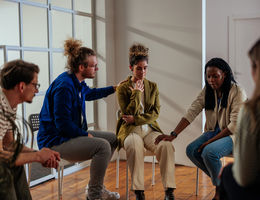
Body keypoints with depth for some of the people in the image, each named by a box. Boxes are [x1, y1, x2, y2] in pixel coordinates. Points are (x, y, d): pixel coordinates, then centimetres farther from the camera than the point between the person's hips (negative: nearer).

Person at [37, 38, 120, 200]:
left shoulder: (77, 82, 8)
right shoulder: (64, 86, -24)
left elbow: (89, 93, 33)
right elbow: (62, 124, -24)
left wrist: (113, 89, 31)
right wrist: (86, 135, -15)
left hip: (72, 133, 11)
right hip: (54, 141, -11)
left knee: (113, 138, 11)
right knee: (102, 145, -27)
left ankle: (96, 186, 16)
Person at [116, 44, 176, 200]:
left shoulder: (153, 86, 13)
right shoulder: (123, 88, 4)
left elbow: (155, 113, 5)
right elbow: (128, 113, -8)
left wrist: (135, 119, -7)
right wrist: (137, 92, -6)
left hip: (150, 128, 3)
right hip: (130, 130, -3)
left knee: (167, 146, -28)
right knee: (135, 147, -37)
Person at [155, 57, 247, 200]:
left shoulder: (237, 92, -15)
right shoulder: (207, 90, 2)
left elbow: (235, 125, -18)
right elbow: (191, 112, -7)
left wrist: (210, 141, -22)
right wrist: (173, 135, -18)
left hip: (233, 135, -6)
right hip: (214, 131, 6)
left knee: (209, 152, -31)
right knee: (191, 150, -18)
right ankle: (221, 181, 3)